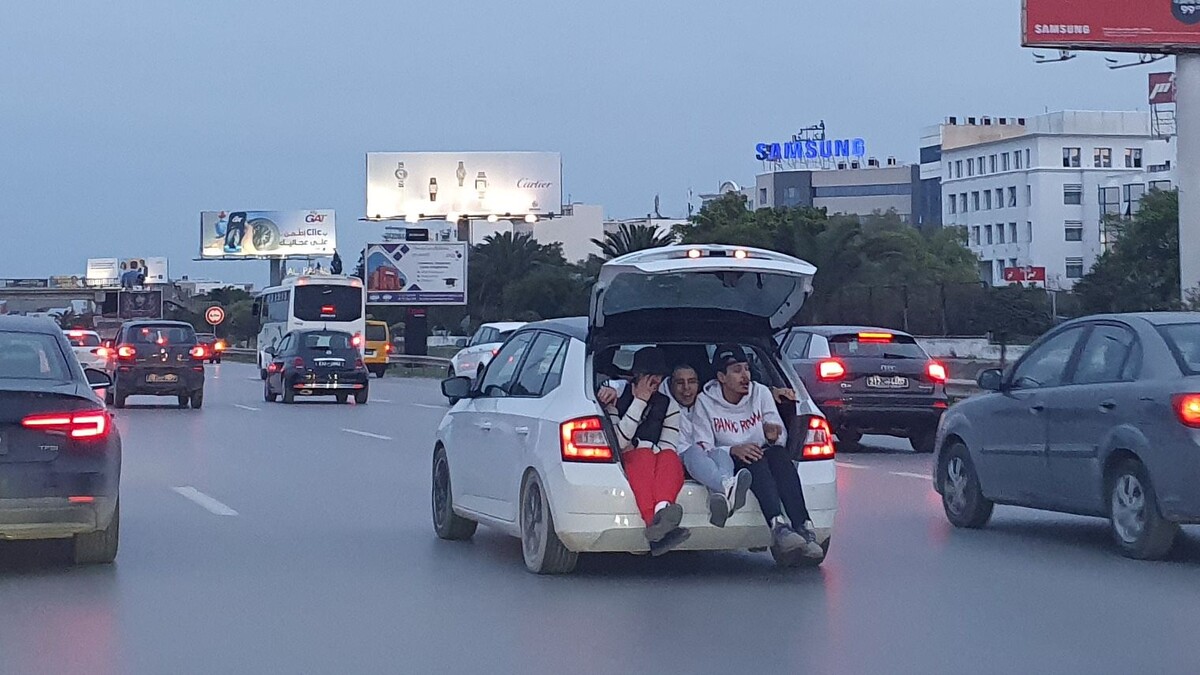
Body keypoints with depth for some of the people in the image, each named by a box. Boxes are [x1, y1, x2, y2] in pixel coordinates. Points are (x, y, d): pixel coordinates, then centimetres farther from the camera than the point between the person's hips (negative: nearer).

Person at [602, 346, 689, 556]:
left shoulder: (669, 405, 17)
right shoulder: (617, 399, 9)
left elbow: (669, 447, 5)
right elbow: (618, 441, -7)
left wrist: (636, 445, -9)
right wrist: (639, 402, -6)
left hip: (658, 464, 2)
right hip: (626, 461, -2)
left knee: (669, 458, -34)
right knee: (644, 455, -38)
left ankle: (662, 510, -69)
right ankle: (656, 524, -67)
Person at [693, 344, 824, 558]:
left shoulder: (760, 393, 6)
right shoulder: (706, 402, -1)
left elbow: (782, 438, 3)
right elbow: (703, 449, -7)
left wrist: (773, 437, -22)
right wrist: (734, 450, -26)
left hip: (764, 461, 2)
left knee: (778, 453, -32)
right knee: (756, 460, -35)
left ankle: (803, 527, -47)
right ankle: (778, 526, -56)